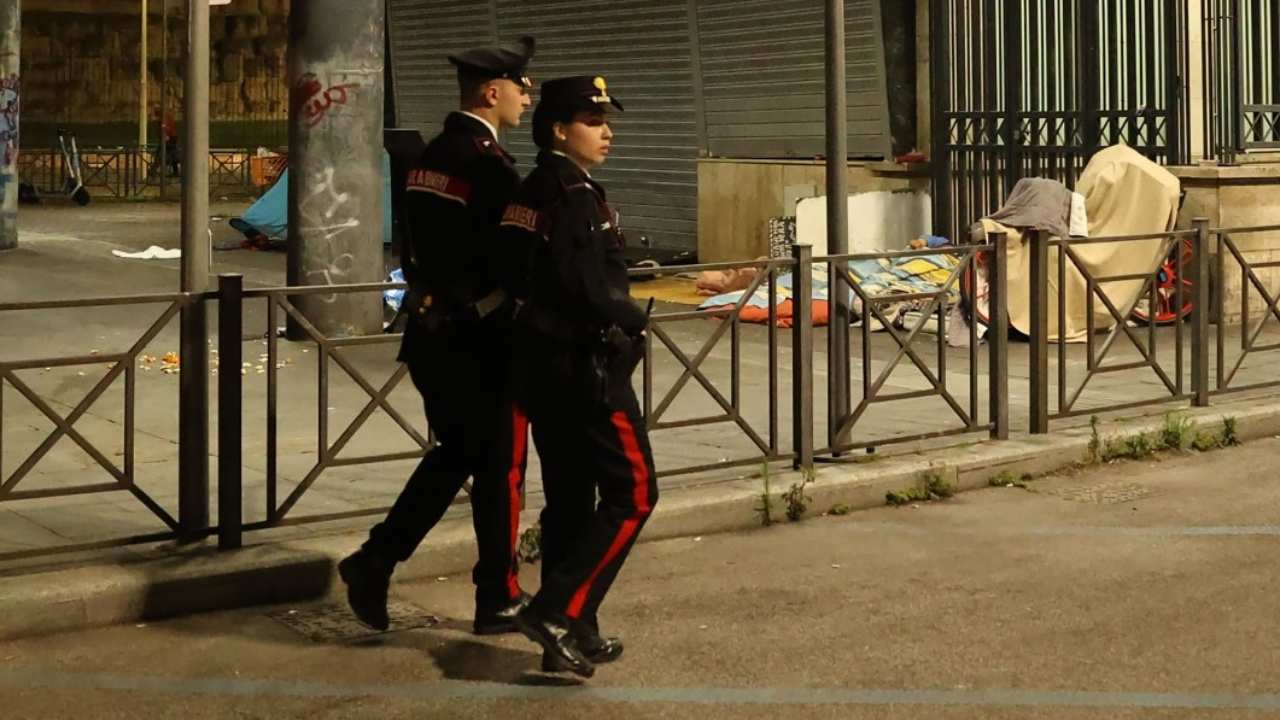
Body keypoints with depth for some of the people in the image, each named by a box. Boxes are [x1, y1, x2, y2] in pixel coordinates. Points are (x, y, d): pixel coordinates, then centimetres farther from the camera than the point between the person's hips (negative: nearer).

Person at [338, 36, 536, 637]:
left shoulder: (431, 155, 10)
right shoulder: (486, 160, -17)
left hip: (430, 332, 8)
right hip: (479, 338, -8)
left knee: (456, 453, 21)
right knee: (499, 468, 5)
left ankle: (376, 561, 13)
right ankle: (499, 601, 15)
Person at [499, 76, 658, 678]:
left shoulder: (532, 191, 13)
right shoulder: (575, 195, -16)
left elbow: (515, 275, 16)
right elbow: (586, 290, -23)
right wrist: (634, 319, -6)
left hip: (543, 363, 10)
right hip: (586, 363, -10)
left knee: (568, 498, 13)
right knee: (631, 492, -4)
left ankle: (574, 636, 18)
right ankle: (556, 611, -9)